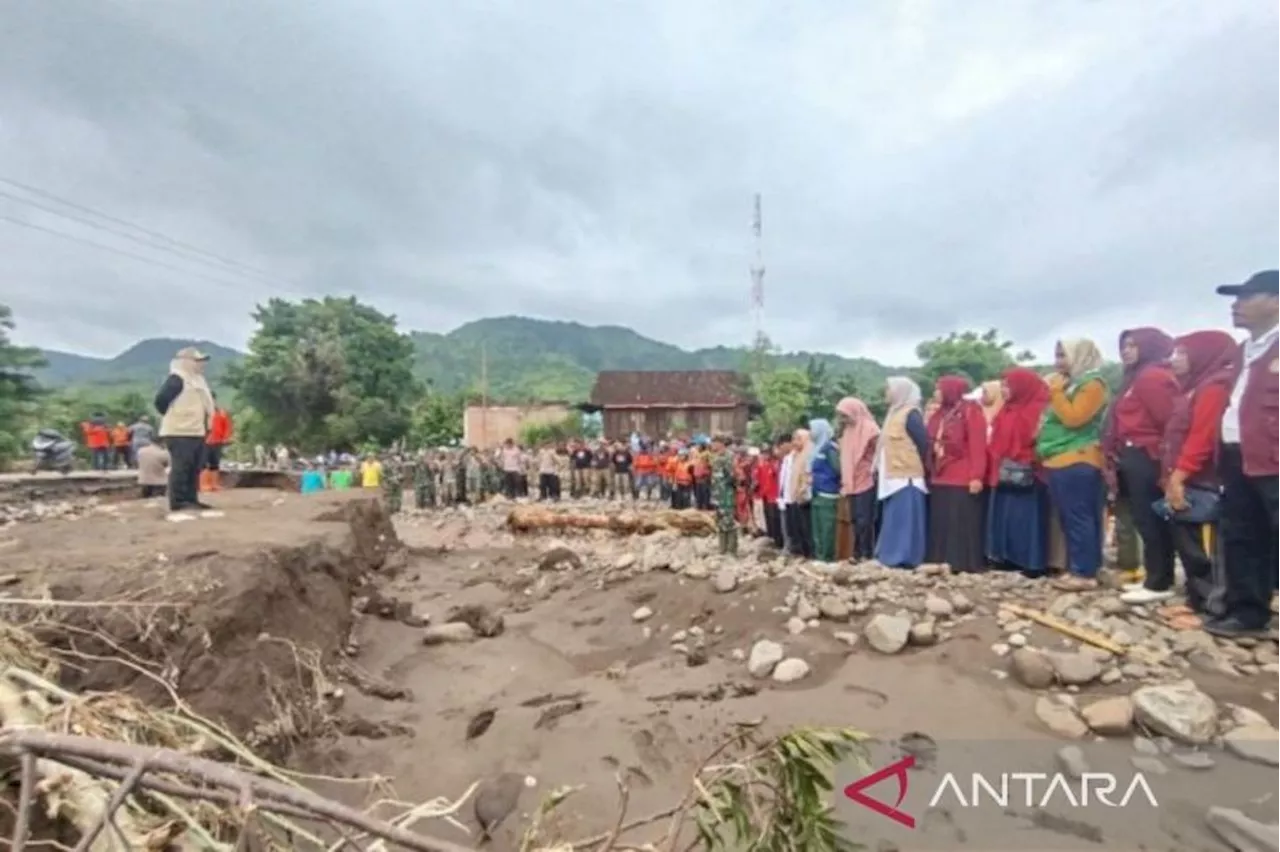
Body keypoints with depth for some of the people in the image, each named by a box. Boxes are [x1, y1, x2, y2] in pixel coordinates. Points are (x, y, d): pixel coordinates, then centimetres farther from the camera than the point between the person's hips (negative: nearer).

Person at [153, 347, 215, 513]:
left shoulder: (197, 379, 19)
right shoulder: (177, 379, -12)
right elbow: (160, 399, -19)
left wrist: (205, 426, 16)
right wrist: (172, 417, -7)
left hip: (197, 431, 10)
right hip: (180, 431, -10)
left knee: (195, 468, 11)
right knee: (181, 467, -9)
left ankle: (191, 499, 17)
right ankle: (178, 501, -6)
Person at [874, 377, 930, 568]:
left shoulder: (911, 414, -10)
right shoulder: (896, 412, 18)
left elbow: (923, 443, -15)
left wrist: (919, 467, -6)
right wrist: (879, 469, 15)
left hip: (906, 477, -10)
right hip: (894, 476, 10)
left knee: (904, 519, -7)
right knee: (894, 519, 12)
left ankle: (905, 558, -3)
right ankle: (893, 556, 17)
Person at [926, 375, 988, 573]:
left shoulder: (970, 411, -4)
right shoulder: (940, 414, 17)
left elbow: (978, 446, -12)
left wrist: (977, 476, -19)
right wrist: (931, 471, 10)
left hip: (964, 480, -7)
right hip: (940, 478, 7)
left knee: (964, 524, -3)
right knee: (942, 523, 9)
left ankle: (966, 563, 3)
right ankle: (943, 561, 15)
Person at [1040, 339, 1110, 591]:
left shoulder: (1092, 384, -6)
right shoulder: (1069, 383, 21)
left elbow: (1073, 418, -17)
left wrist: (1056, 392, -10)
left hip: (1077, 463, -9)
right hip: (1058, 462, 9)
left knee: (1079, 519, -8)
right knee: (1068, 520, 10)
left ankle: (1086, 574, -4)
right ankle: (1075, 569, 16)